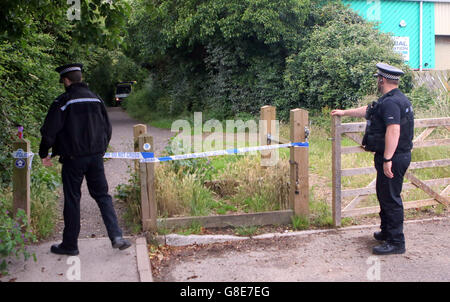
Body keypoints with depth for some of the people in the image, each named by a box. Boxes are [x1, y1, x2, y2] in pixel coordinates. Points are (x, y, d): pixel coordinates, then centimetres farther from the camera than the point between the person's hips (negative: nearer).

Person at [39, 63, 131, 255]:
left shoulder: (63, 102, -9)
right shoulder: (96, 99, 8)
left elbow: (49, 131, -9)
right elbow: (107, 129, 15)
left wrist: (44, 154, 5)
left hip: (73, 158, -4)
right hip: (96, 156, 4)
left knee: (72, 200, 6)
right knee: (102, 195, 11)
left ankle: (70, 245, 16)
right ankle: (116, 237, 1)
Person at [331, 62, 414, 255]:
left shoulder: (391, 102, -19)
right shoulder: (398, 99, 17)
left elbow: (393, 131, -29)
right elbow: (367, 111, 29)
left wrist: (387, 159, -30)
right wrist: (344, 112, 37)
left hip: (393, 159, -11)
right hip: (398, 157, 11)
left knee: (390, 198, -5)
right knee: (385, 195, 21)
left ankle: (396, 242, 3)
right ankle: (387, 232, 34)